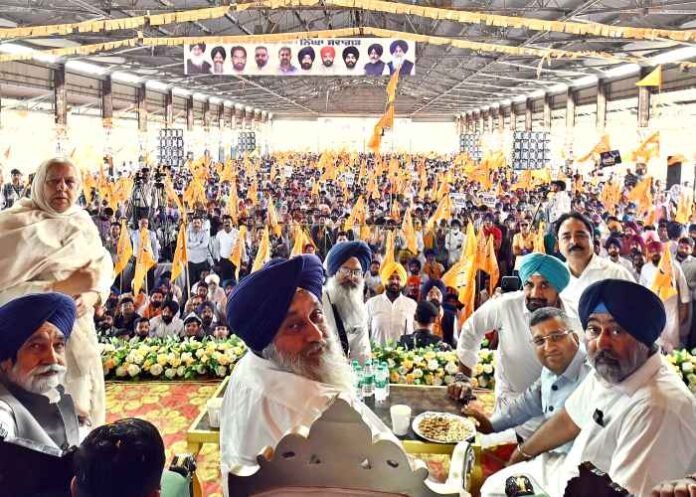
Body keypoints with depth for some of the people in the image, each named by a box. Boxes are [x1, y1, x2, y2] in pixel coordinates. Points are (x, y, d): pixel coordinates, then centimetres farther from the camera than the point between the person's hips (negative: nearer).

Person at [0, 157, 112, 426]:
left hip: (79, 336, 5)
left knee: (82, 411, 14)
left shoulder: (83, 223, 6)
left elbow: (103, 269, 3)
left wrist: (91, 297, -17)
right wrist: (64, 287, -22)